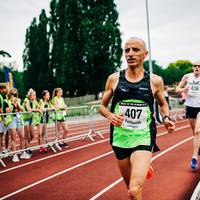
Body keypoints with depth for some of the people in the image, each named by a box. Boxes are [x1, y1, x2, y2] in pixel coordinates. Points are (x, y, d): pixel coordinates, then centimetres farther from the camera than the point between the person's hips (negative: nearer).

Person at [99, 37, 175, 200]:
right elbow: (103, 106, 10)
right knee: (131, 187, 18)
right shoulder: (114, 79, 0)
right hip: (120, 138, 2)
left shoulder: (155, 81, -2)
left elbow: (163, 104, 16)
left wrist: (166, 118, -4)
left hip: (143, 138, -2)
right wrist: (111, 116, -11)